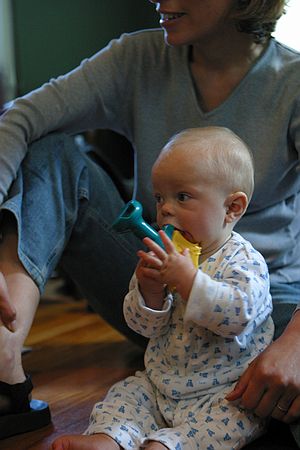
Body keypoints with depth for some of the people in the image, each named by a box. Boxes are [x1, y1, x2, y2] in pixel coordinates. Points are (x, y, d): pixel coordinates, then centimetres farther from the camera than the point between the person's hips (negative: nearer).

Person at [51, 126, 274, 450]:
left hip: (226, 390, -6)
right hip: (159, 383, 6)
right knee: (125, 395, -6)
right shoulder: (164, 257, 4)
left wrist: (186, 278, -33)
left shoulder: (243, 261, -13)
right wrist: (148, 290, -21)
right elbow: (144, 326, 1)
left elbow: (239, 314, -31)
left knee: (236, 415, -30)